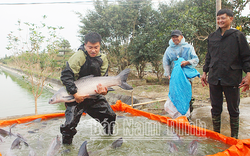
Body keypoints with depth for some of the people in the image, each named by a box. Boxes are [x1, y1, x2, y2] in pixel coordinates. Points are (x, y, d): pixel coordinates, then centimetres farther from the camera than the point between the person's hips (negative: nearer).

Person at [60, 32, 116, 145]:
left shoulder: (102, 59, 0)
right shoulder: (79, 56, -17)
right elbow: (66, 75, -21)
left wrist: (104, 90, -21)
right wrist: (75, 94, -26)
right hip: (76, 96, -4)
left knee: (110, 116, 4)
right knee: (70, 123, -14)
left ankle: (110, 137, 33)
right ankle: (66, 144, 16)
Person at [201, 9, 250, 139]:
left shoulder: (238, 36, 0)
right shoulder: (212, 37, 12)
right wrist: (205, 72, 15)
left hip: (232, 79, -3)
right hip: (214, 79, 4)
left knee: (233, 109, 8)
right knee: (215, 108, 11)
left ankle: (234, 136, 23)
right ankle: (216, 134, 26)